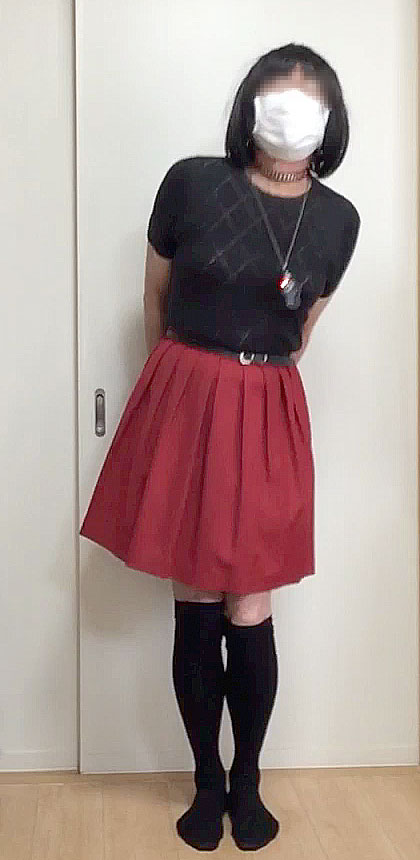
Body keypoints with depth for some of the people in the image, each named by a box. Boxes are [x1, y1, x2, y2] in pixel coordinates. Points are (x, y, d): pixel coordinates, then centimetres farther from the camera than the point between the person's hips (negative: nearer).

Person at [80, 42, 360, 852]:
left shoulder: (337, 219, 1)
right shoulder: (191, 182, -6)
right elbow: (156, 299, 7)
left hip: (268, 419, 2)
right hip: (184, 405, -1)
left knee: (250, 614, 3)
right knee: (195, 608, 6)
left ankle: (247, 781, 27)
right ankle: (207, 782, 26)